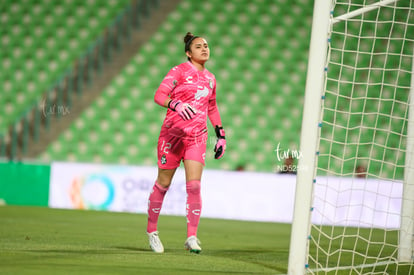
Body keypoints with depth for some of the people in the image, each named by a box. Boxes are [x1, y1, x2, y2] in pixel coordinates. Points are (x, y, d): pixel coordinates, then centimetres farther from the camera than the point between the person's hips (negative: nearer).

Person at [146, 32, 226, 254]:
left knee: (194, 186, -9)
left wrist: (220, 134, 21)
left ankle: (191, 237, -7)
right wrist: (176, 104, -32)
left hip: (197, 136, 4)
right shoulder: (179, 71, -3)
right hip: (173, 133, -4)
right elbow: (159, 95, -13)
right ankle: (152, 231, 20)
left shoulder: (210, 78, 14)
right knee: (163, 184, 4)